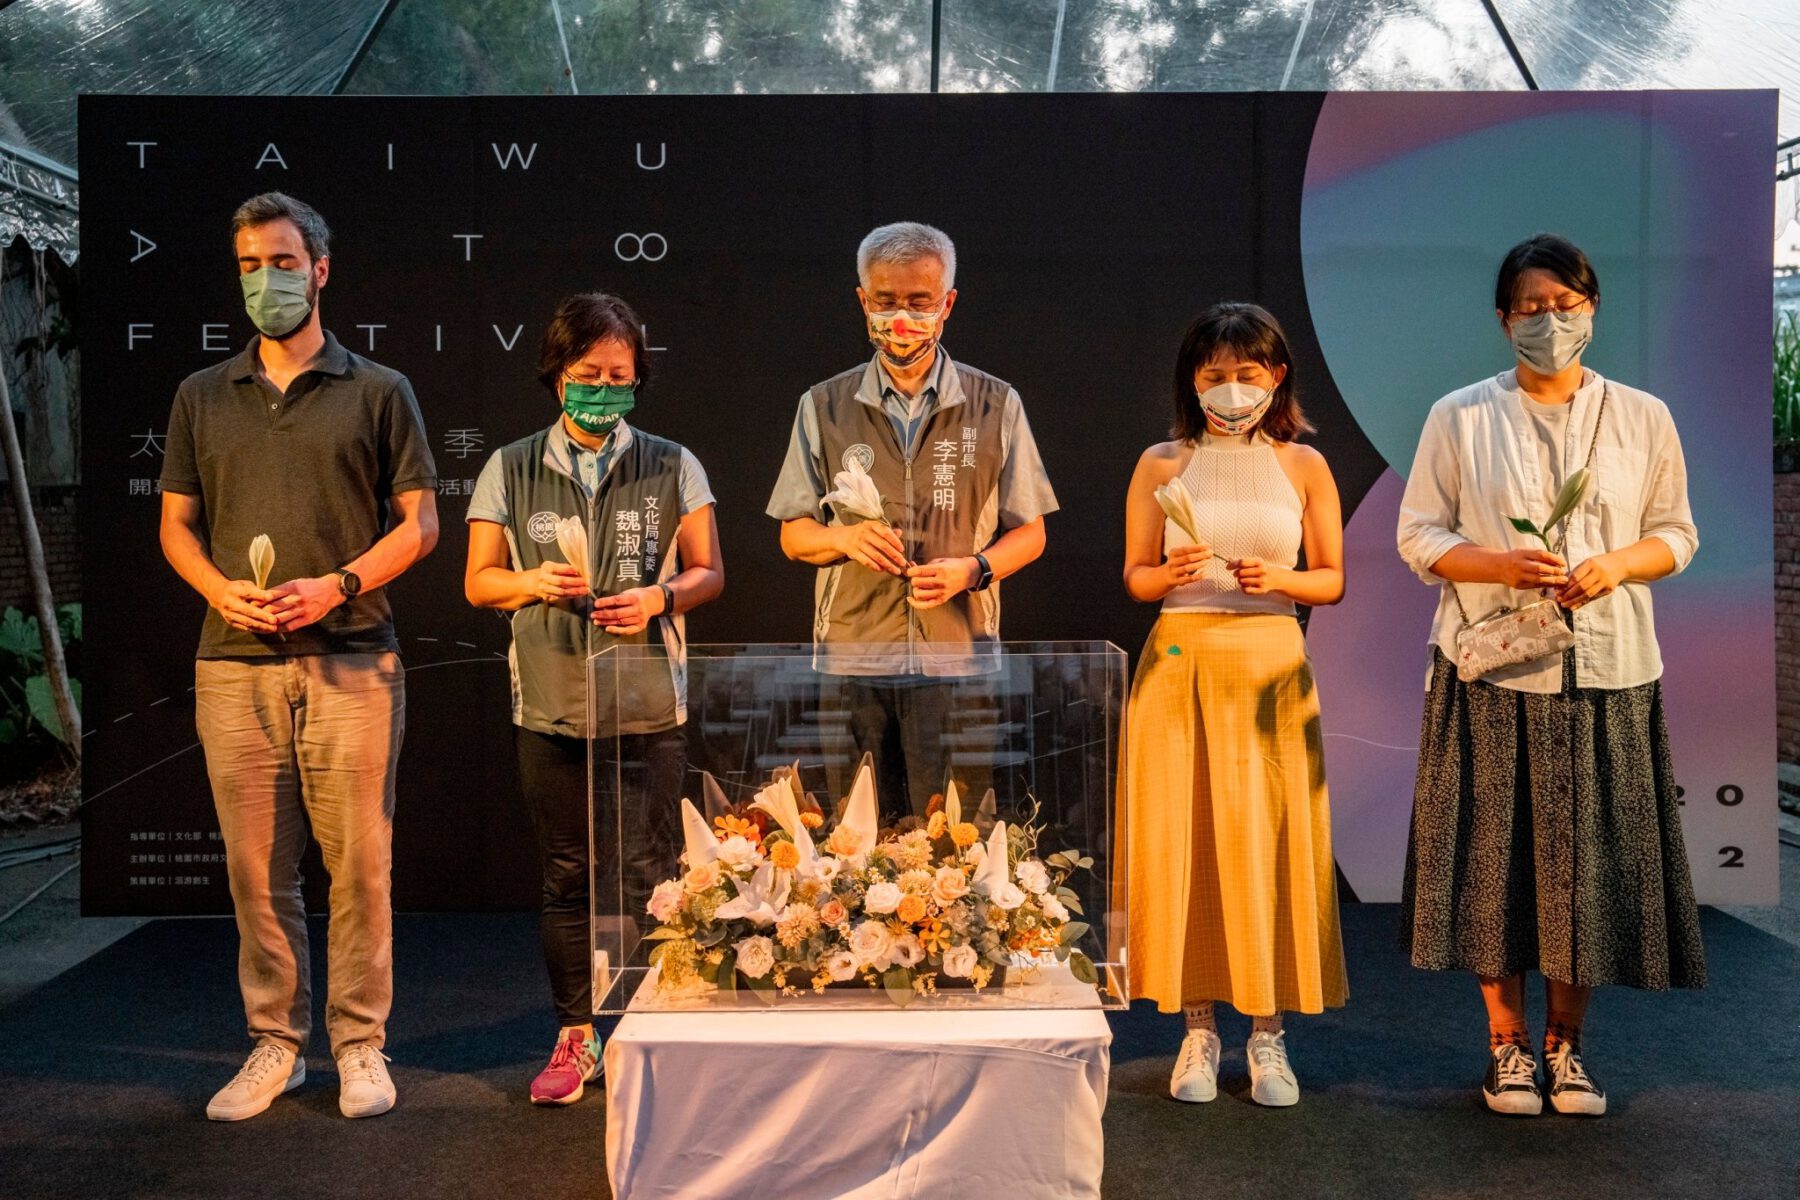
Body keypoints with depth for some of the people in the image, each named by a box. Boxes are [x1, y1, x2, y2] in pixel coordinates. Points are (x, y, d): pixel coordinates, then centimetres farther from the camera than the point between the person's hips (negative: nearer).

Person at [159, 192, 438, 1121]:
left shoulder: (378, 392, 6)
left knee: (359, 862, 0)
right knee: (255, 868, 6)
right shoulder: (201, 397, 14)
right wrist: (222, 591, -7)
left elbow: (419, 520, 3)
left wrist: (338, 585, -11)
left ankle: (361, 1045, 13)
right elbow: (176, 524, 14)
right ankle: (274, 1044, 20)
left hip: (351, 661, -2)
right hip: (234, 664, 3)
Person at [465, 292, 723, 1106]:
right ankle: (576, 1034, 20)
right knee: (566, 875, 8)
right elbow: (479, 581, 9)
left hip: (648, 708, -1)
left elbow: (708, 572, 7)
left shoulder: (672, 467, 5)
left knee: (642, 874, 0)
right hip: (550, 704, 1)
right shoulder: (510, 470, 7)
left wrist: (660, 597, -13)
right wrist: (535, 583, -12)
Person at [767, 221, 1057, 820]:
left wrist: (972, 568, -11)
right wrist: (846, 537, -10)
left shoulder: (996, 405, 8)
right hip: (852, 659, 1)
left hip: (959, 660, -1)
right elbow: (793, 535, 12)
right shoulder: (823, 407, 10)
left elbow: (1029, 534, 9)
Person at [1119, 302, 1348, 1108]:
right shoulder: (1162, 464, 6)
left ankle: (1267, 1033, 13)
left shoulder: (1303, 465, 7)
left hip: (1272, 666, 0)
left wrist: (1282, 579, -11)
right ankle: (1199, 1028, 13)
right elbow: (1135, 577, 7)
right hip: (1181, 662, 0)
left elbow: (1333, 581, 8)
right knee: (1179, 838, 0)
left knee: (1270, 839, 0)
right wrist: (1172, 573, -13)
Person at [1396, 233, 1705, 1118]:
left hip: (1608, 673, 1)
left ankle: (1565, 1045, 19)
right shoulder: (1459, 417, 4)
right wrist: (1501, 563, -16)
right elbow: (1419, 535, 2)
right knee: (1497, 853, 1)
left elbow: (1676, 533, 10)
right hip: (1494, 671, -1)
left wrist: (1617, 564, -11)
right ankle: (1507, 1045, 16)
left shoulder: (1643, 417, 8)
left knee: (1591, 855, 3)